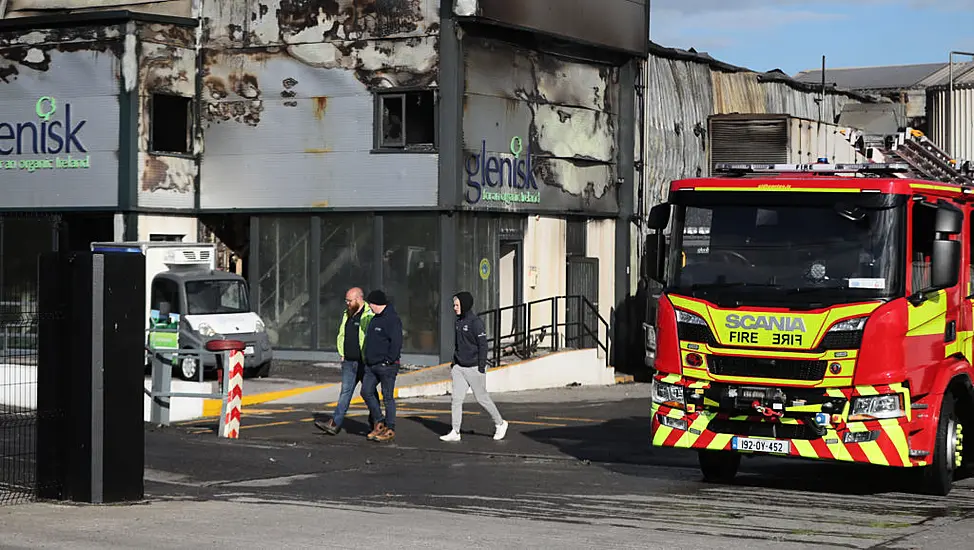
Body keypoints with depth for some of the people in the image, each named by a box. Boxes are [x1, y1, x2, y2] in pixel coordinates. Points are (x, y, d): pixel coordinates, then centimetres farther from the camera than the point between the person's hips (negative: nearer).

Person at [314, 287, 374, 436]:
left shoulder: (370, 315, -12)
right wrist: (342, 354, 13)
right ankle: (335, 424, -8)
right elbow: (341, 335, 23)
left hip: (365, 363, -6)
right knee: (345, 391, 0)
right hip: (349, 362, 7)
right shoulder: (347, 315, 14)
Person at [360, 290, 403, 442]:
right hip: (372, 365, 9)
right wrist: (367, 359, 19)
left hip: (387, 366, -9)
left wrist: (389, 360, -21)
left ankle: (390, 430, 4)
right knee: (366, 392, 6)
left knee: (388, 397, -2)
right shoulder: (376, 318, 16)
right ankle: (379, 423, 16)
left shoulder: (392, 319, -14)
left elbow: (396, 342, -21)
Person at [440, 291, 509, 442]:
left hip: (474, 367, -7)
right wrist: (454, 362, 17)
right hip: (459, 367, 7)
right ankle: (455, 432, 1)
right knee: (457, 398, 0)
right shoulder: (459, 321, 10)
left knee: (481, 398, 3)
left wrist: (482, 367, -18)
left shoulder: (476, 322, -14)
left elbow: (483, 345, -15)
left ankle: (500, 424, 21)